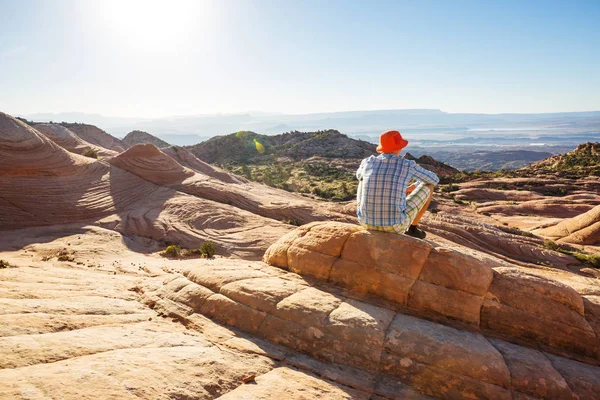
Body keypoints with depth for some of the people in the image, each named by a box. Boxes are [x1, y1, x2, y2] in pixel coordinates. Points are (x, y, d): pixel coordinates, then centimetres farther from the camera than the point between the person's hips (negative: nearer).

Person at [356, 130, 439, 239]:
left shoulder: (367, 162, 2)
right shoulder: (408, 165, -5)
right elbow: (434, 179, 15)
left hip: (366, 221, 3)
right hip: (396, 224, -3)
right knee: (428, 186, 17)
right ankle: (412, 228, 31)